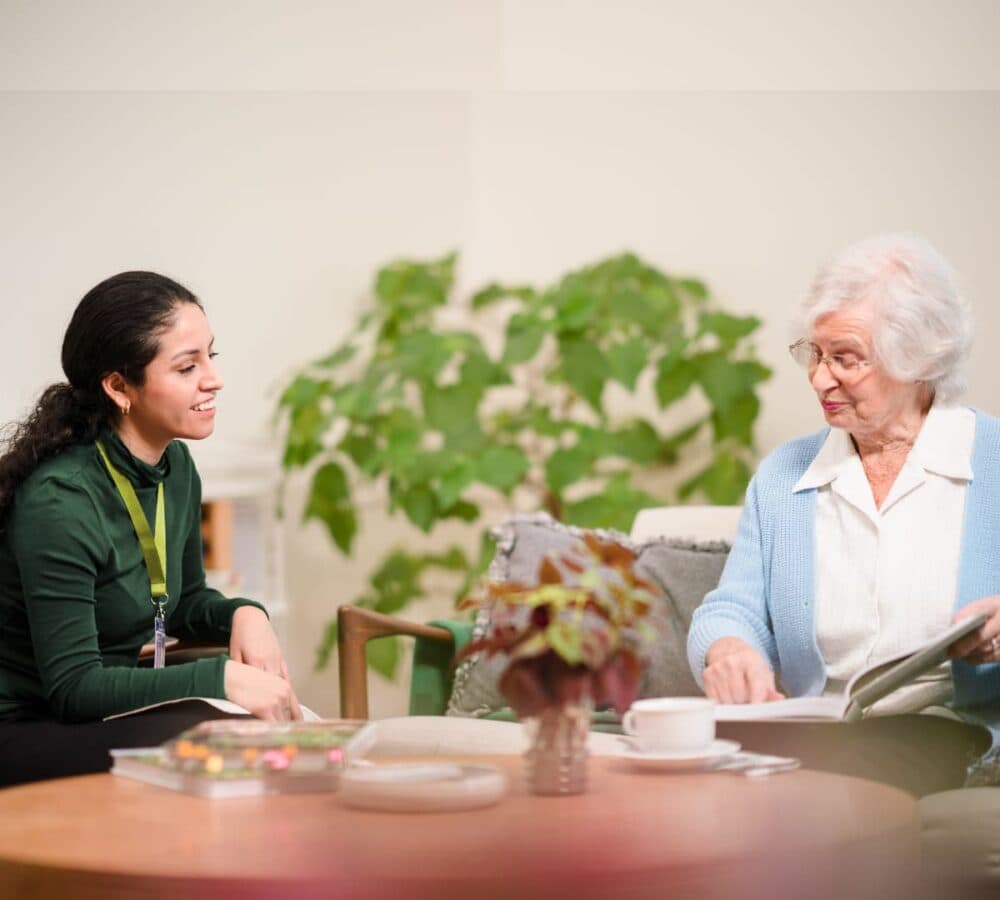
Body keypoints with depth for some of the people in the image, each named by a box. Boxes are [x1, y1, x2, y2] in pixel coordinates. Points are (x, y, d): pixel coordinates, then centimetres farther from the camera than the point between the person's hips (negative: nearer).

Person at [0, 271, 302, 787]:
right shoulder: (58, 502, -22)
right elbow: (72, 687, -22)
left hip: (111, 711, 8)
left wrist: (243, 614, -3)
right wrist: (221, 678, -28)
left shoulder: (176, 467, 3)